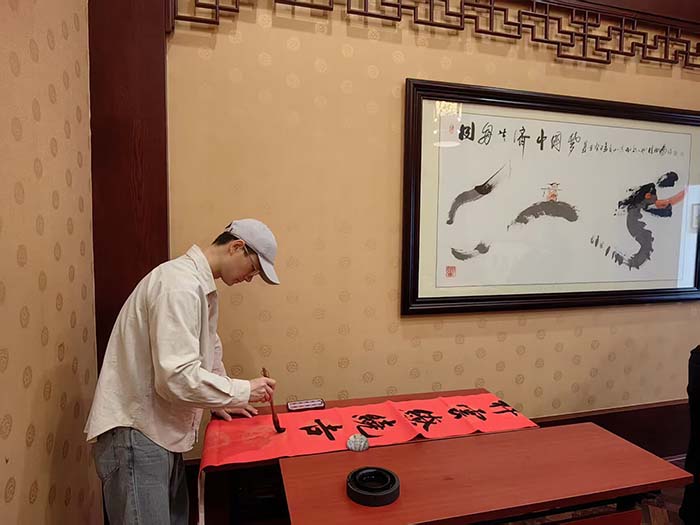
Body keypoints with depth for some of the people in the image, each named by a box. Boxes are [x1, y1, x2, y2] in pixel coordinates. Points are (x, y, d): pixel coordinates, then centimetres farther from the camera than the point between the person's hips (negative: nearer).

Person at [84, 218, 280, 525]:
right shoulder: (180, 285, -23)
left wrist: (220, 402, 16)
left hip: (159, 431, 10)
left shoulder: (200, 285, 10)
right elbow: (177, 377, -29)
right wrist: (243, 391, -17)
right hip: (135, 433, -10)